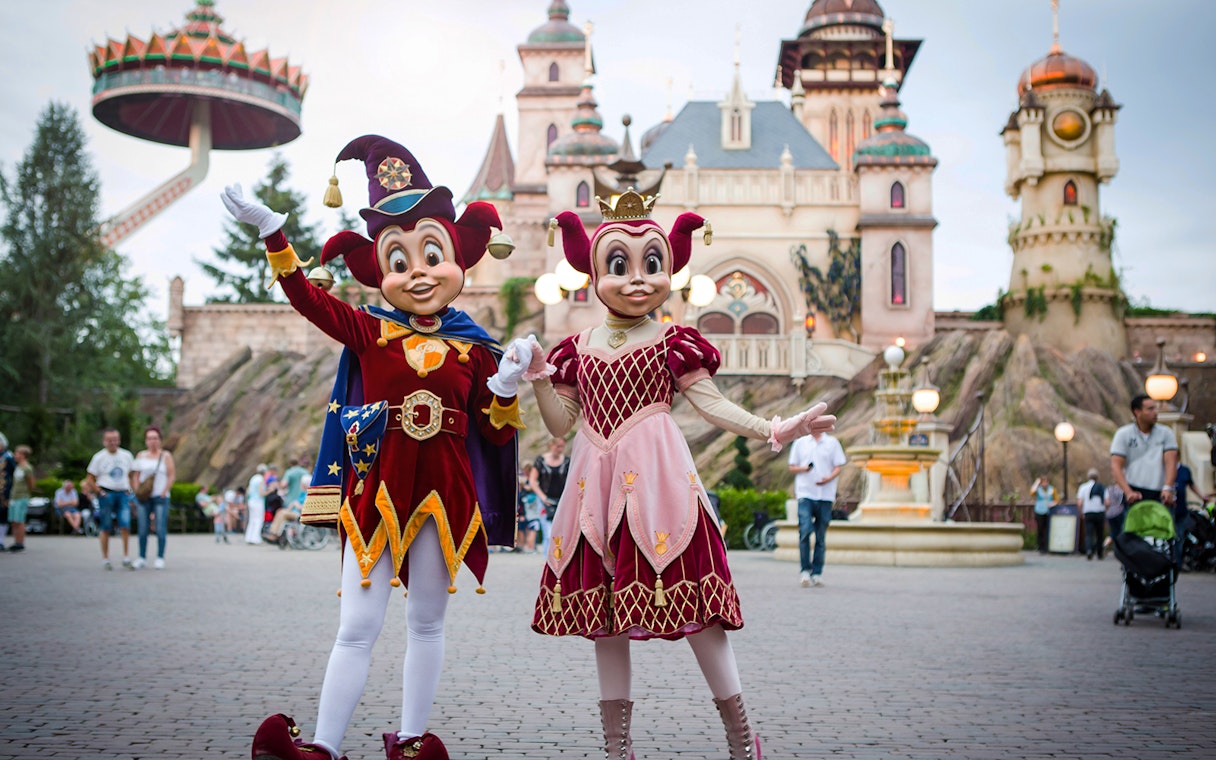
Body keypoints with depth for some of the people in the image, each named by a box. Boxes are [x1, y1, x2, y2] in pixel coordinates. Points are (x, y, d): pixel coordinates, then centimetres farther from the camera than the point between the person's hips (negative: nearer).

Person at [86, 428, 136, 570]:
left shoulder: (126, 456, 10)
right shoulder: (99, 457, 1)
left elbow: (131, 475, 20)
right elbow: (91, 479, 3)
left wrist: (129, 491, 7)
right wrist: (100, 492, -9)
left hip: (123, 494, 2)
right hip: (106, 493, -2)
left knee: (125, 525, -9)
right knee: (106, 529, 2)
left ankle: (126, 558, -4)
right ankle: (105, 559, 11)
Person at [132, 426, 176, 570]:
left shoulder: (166, 455, 2)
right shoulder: (141, 456, 11)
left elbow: (172, 476, -2)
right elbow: (135, 475, 11)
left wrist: (163, 493, -9)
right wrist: (137, 492, -2)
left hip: (160, 497, -3)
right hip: (144, 497, 3)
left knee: (161, 529, -5)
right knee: (143, 529, 1)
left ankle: (160, 558, 0)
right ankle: (142, 558, 6)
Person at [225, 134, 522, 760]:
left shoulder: (474, 350, 4)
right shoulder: (369, 332, 3)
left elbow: (495, 432, 6)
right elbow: (306, 297, -2)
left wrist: (506, 387, -12)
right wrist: (271, 231, -6)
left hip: (445, 491, 1)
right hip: (377, 488, -1)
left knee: (427, 623, 11)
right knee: (357, 626, -2)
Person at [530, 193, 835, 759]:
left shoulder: (673, 342, 2)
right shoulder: (579, 348, 11)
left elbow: (711, 404, -1)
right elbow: (560, 423, 13)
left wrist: (774, 430, -11)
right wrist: (539, 382, -2)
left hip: (657, 479, -4)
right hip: (598, 484, 4)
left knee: (690, 599, -7)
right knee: (603, 606, 8)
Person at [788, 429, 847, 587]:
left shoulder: (832, 443, 9)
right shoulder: (800, 442, 11)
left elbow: (838, 467, 7)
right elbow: (792, 467, 12)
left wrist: (829, 478, -13)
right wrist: (804, 468, -9)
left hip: (825, 495, 1)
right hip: (805, 493, -1)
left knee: (820, 536, 3)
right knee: (805, 531, -14)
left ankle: (817, 573, 10)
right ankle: (805, 571, -6)